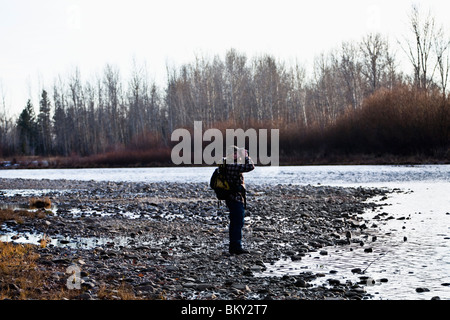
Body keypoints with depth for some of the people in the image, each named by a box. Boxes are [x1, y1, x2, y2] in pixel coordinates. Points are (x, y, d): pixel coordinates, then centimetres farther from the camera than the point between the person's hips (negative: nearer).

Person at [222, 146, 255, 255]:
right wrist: (246, 156, -8)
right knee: (238, 223, -5)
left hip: (230, 198, 10)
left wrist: (244, 157, 18)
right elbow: (251, 166, -21)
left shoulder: (227, 165, 10)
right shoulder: (234, 166, -20)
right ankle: (237, 247, -4)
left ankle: (233, 247, 21)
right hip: (236, 198, -10)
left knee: (234, 223, 16)